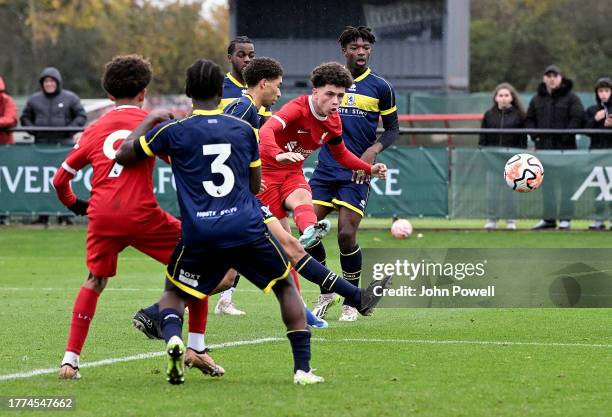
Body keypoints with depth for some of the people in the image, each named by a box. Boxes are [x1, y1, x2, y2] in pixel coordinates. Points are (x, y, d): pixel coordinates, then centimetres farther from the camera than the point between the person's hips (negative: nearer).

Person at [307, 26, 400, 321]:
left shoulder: (380, 87, 2)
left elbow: (392, 129, 7)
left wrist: (374, 149, -10)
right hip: (325, 169, 3)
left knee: (346, 235, -11)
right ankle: (326, 293, 15)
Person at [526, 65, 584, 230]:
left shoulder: (571, 98, -1)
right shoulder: (537, 99, 14)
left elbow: (577, 118, -8)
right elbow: (529, 119, 17)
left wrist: (566, 136, -16)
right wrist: (535, 135, 1)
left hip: (564, 148, -5)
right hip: (543, 146, 5)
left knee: (565, 182, -3)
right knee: (546, 184, 8)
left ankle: (565, 218, 0)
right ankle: (548, 218, 13)